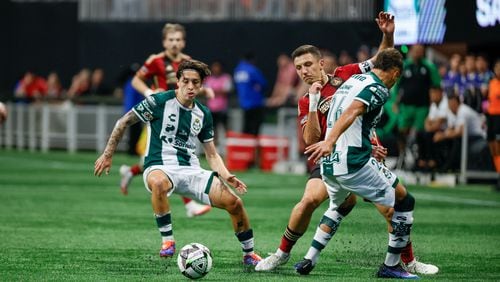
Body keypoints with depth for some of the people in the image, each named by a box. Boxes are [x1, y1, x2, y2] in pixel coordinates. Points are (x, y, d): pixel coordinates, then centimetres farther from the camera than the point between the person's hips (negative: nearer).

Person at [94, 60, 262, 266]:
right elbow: (124, 122, 1)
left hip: (191, 171, 5)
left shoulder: (203, 114, 10)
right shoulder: (159, 102, -6)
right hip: (160, 168, -5)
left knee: (234, 202, -11)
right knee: (159, 183, -44)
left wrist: (226, 177, -4)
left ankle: (249, 254, 13)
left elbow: (212, 154, 14)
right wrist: (107, 155, -2)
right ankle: (167, 240, -26)